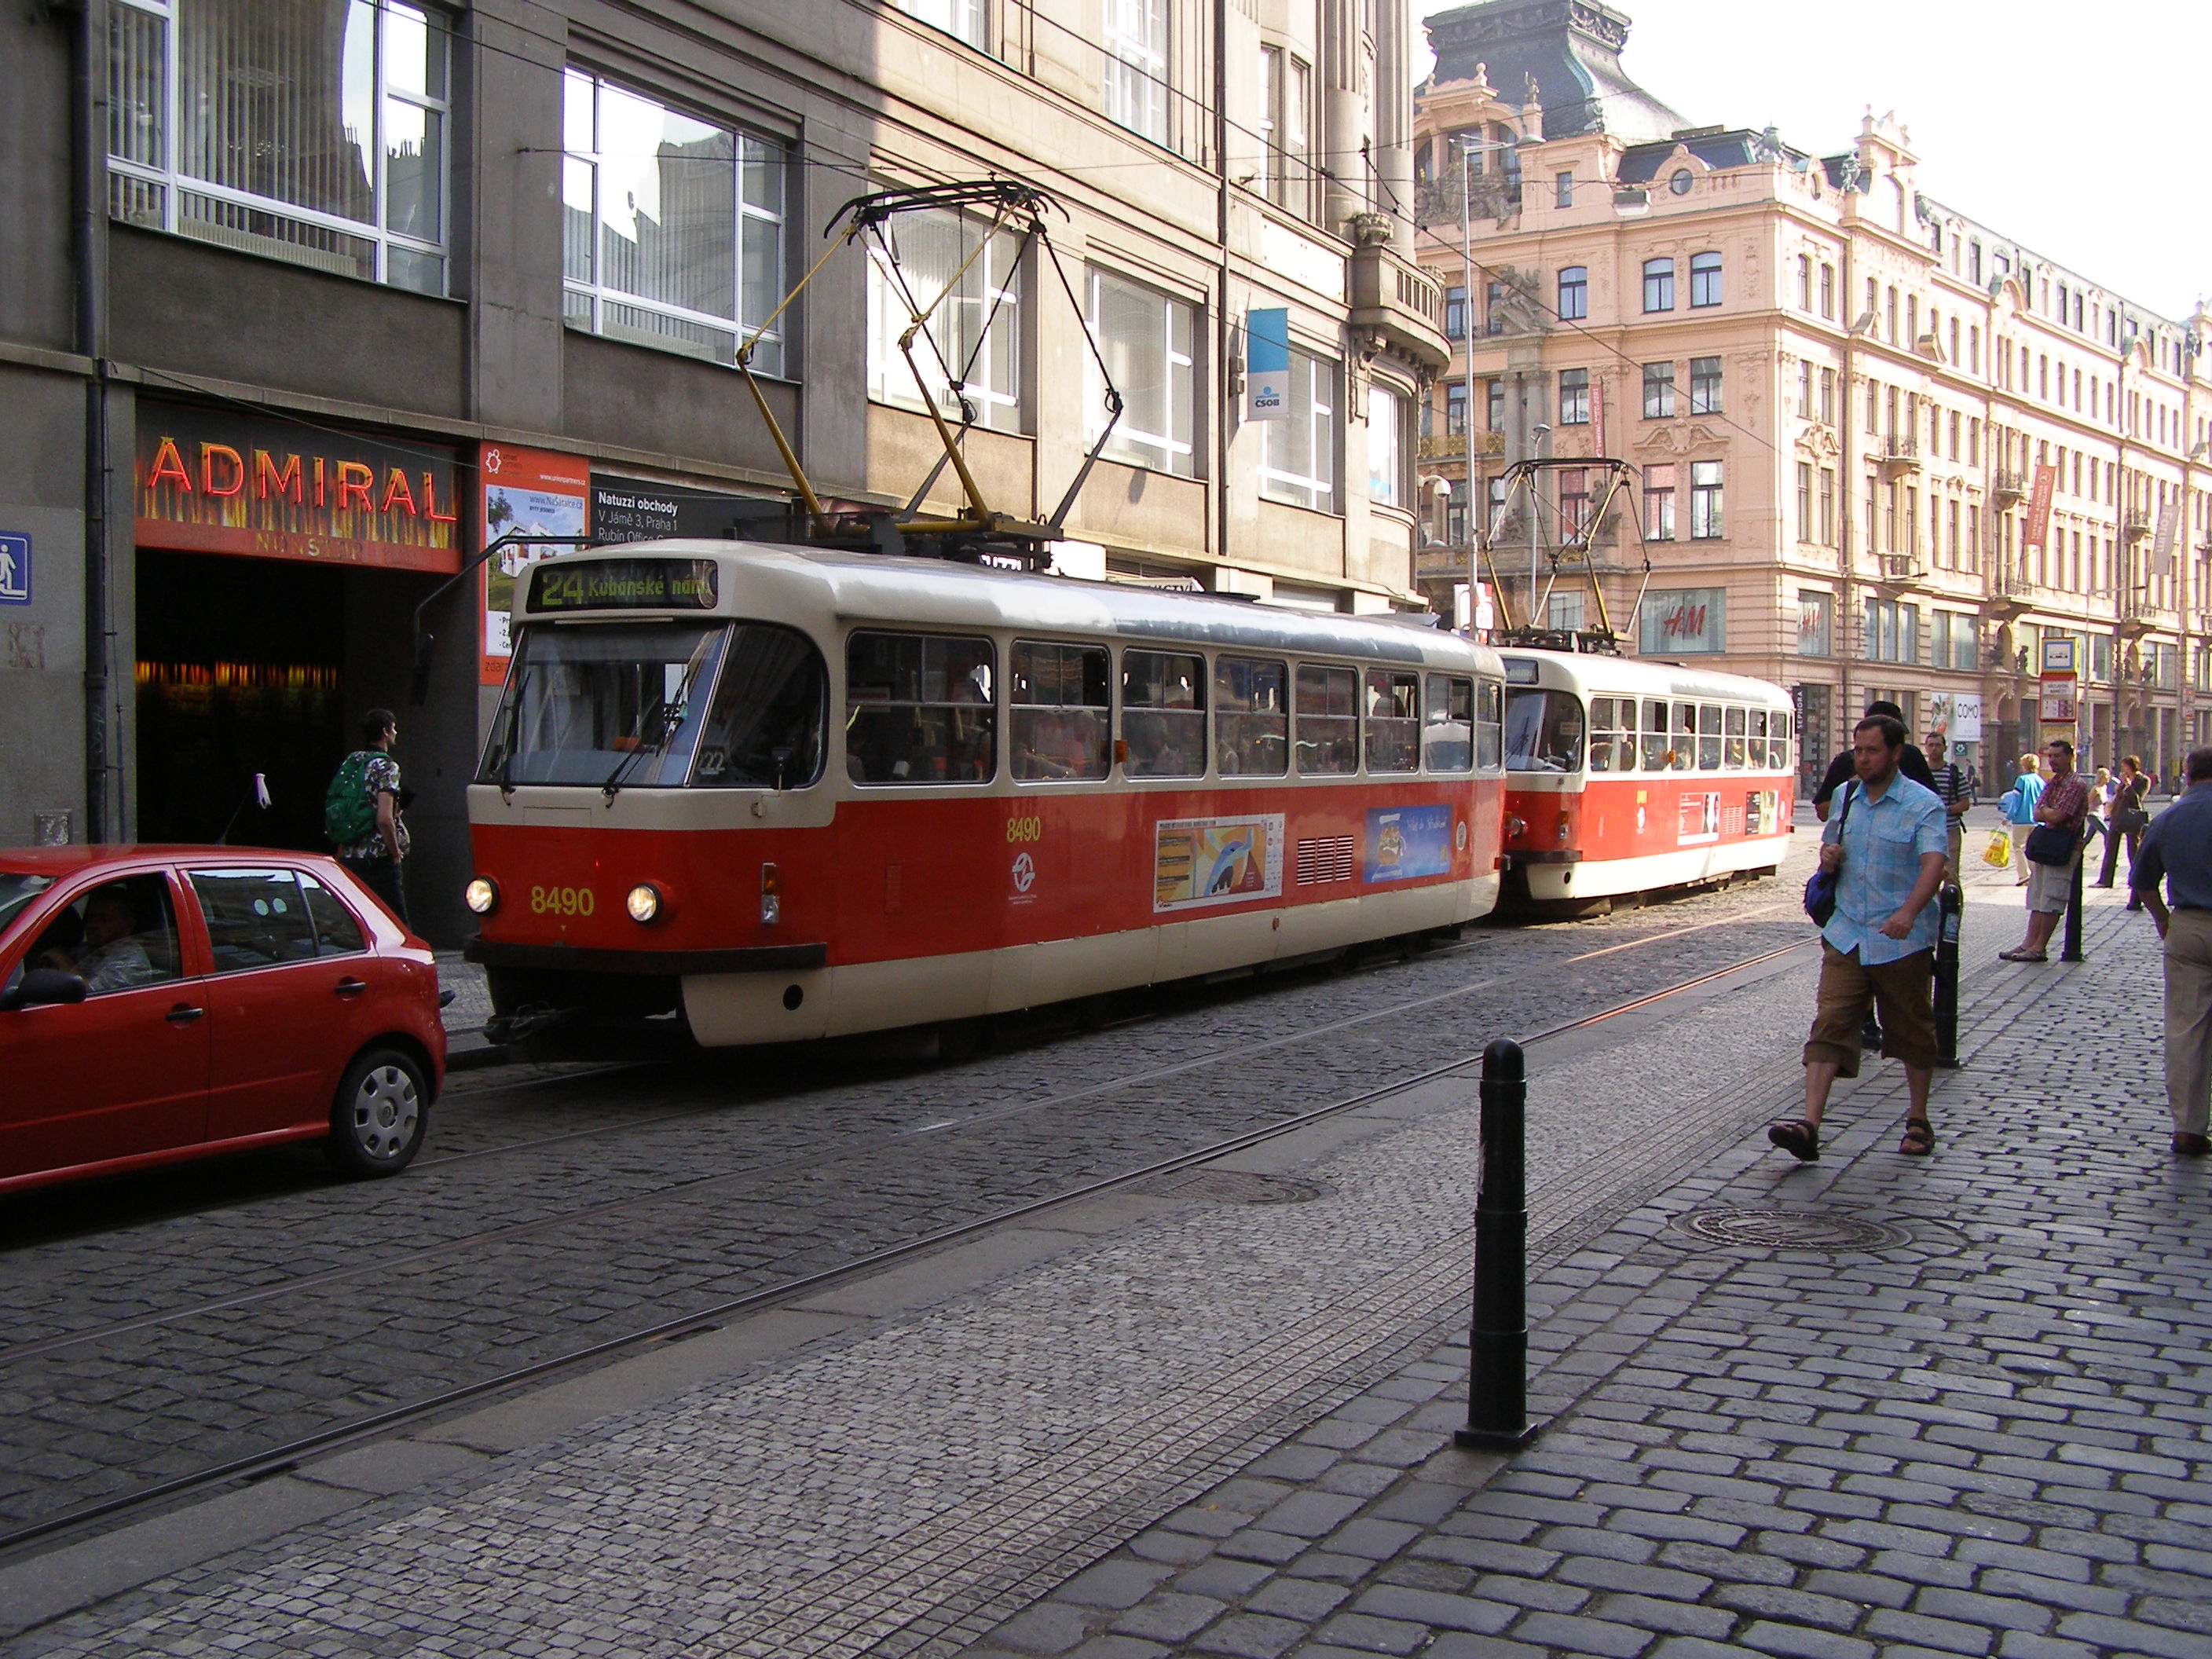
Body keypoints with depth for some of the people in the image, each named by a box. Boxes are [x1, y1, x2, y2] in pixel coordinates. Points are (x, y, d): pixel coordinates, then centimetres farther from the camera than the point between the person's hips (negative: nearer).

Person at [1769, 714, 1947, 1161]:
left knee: (1912, 1032, 11)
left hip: (1902, 942, -4)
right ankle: (1809, 1128, -16)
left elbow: (1933, 863, -24)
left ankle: (1918, 1121, 29)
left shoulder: (1923, 805, -9)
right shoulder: (1846, 797, 9)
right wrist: (1827, 855, -2)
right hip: (1846, 936, 4)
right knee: (1829, 1027, -8)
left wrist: (1908, 912, -42)